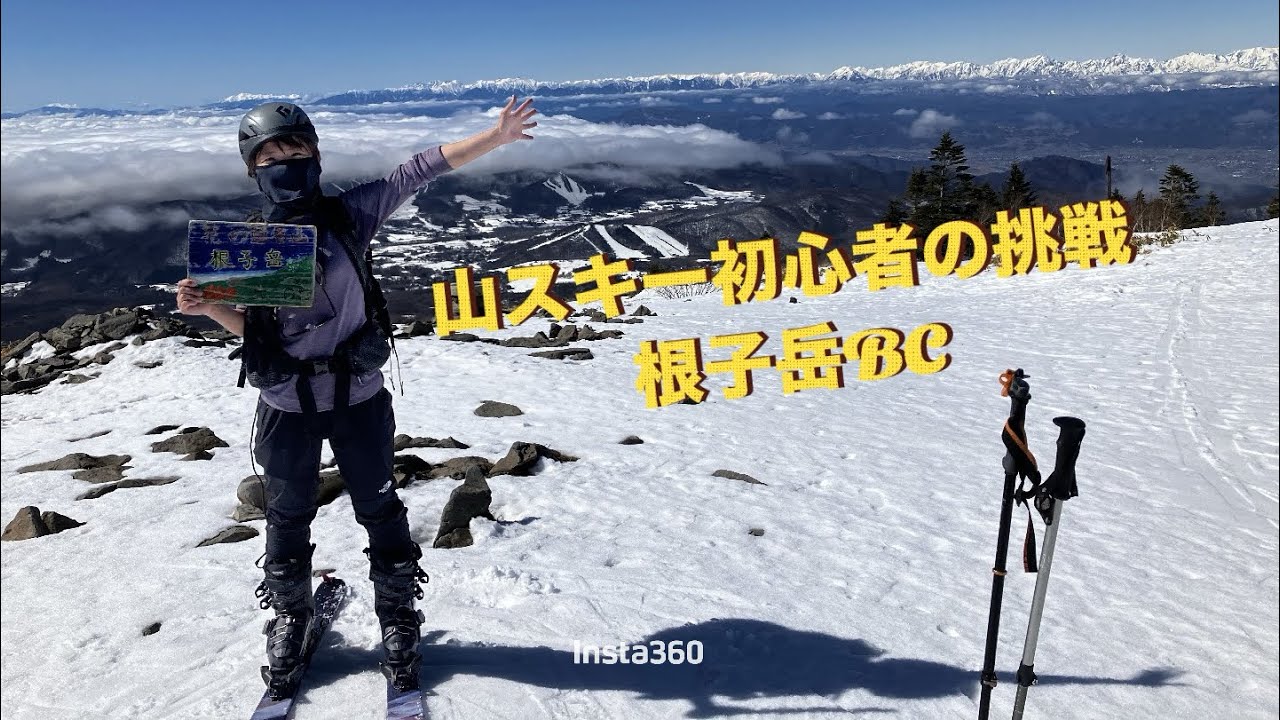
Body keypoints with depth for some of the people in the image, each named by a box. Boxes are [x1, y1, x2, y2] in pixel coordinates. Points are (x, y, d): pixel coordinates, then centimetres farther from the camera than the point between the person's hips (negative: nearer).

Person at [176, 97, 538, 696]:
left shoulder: (350, 215, -6)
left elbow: (417, 171, -10)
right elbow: (250, 325, 6)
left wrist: (495, 136, -15)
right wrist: (209, 308, -15)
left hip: (358, 399, -1)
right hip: (285, 406, 2)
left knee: (380, 511, 11)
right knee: (288, 517, 17)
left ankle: (398, 616, 31)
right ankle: (290, 618, 41)